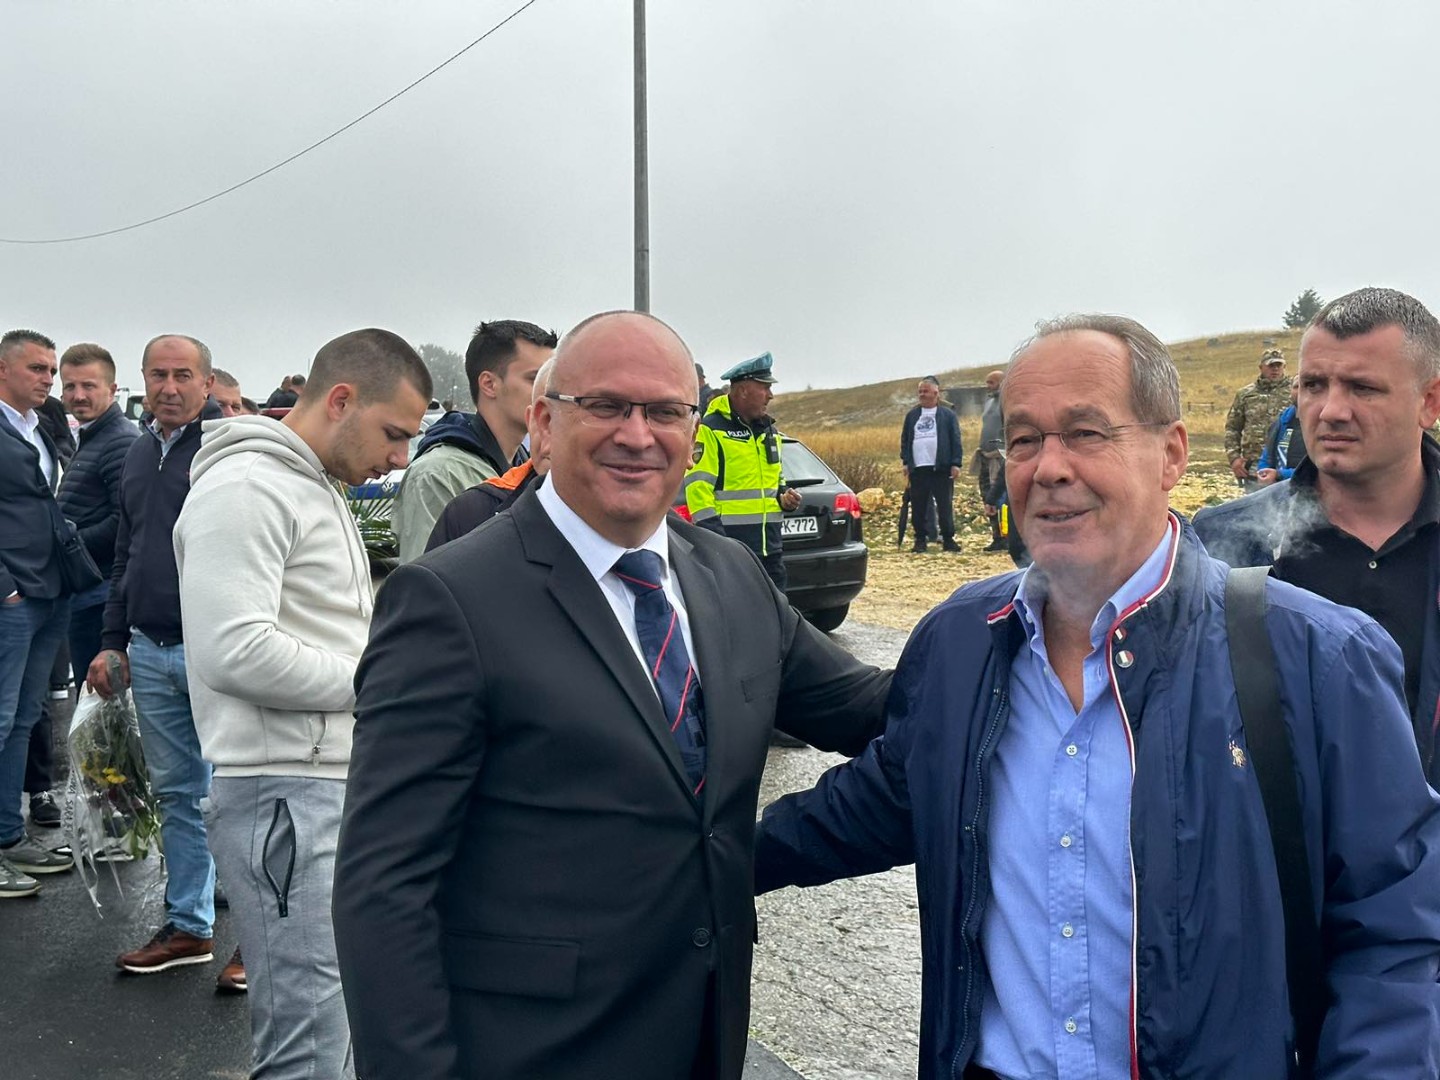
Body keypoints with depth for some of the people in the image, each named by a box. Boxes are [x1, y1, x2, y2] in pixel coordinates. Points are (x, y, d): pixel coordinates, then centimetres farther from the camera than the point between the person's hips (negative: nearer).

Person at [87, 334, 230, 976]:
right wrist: (113, 641, 17)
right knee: (176, 795, 14)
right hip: (149, 651, 7)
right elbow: (125, 556, 21)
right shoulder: (139, 453, 15)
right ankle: (188, 926, 25)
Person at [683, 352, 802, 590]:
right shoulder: (712, 429, -9)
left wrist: (785, 497, 6)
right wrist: (714, 539, -20)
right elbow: (697, 488, -14)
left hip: (770, 544, 8)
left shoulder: (768, 430, 16)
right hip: (730, 545, -8)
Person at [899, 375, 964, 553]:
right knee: (918, 507, 4)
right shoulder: (912, 415, 13)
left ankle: (948, 539, 8)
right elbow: (905, 440, 14)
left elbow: (956, 440, 0)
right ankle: (920, 540, 12)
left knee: (945, 505, 1)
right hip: (918, 468, 3)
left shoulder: (948, 414, 4)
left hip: (941, 468, -3)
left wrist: (956, 463, -8)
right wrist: (906, 461, 4)